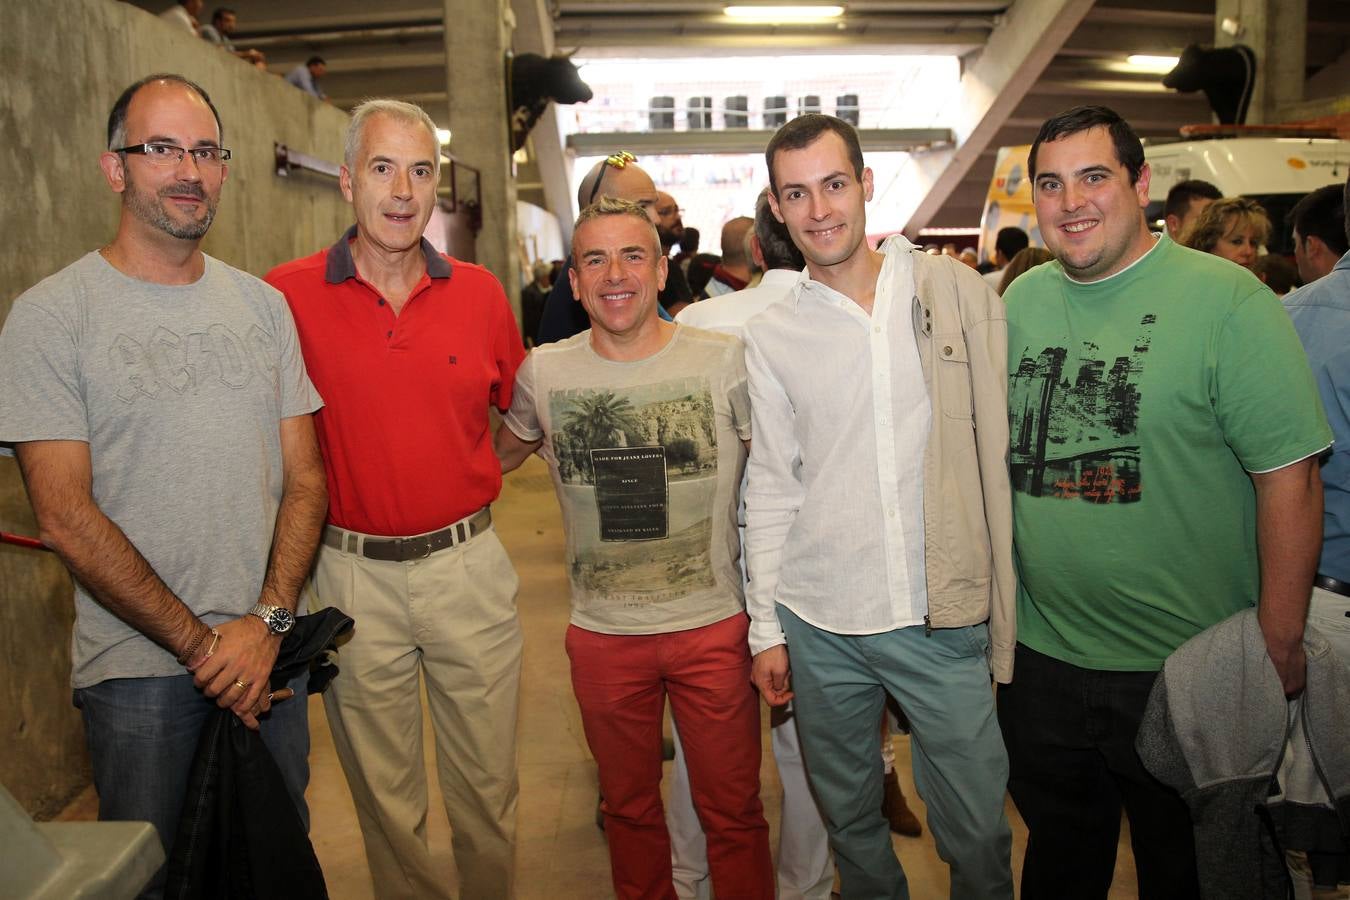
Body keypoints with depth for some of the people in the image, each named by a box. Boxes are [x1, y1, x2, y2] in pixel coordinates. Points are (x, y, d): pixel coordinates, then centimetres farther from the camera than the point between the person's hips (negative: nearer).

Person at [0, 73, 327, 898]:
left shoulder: (264, 305, 5)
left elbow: (303, 479, 3)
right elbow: (67, 517, -12)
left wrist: (268, 622, -10)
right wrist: (200, 643, -13)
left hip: (269, 650, 4)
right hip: (138, 668, -3)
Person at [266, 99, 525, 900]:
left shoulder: (480, 292, 0)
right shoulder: (287, 295, -6)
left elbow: (521, 409, 14)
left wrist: (469, 482, 6)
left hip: (467, 564, 1)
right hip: (351, 572, -1)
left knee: (488, 781, 15)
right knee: (384, 790, 16)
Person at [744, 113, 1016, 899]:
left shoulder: (960, 292, 0)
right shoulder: (771, 335, 2)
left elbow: (1000, 447, 2)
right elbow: (773, 487, 6)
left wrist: (1005, 604, -1)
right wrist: (766, 627, 5)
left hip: (944, 619, -1)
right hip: (819, 624, 2)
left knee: (978, 830, 7)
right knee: (850, 818, 17)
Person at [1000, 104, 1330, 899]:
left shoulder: (1227, 301, -13)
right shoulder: (1022, 300, 3)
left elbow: (1289, 477, -14)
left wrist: (1282, 646, -14)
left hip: (1185, 669, -4)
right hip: (1041, 658, 5)